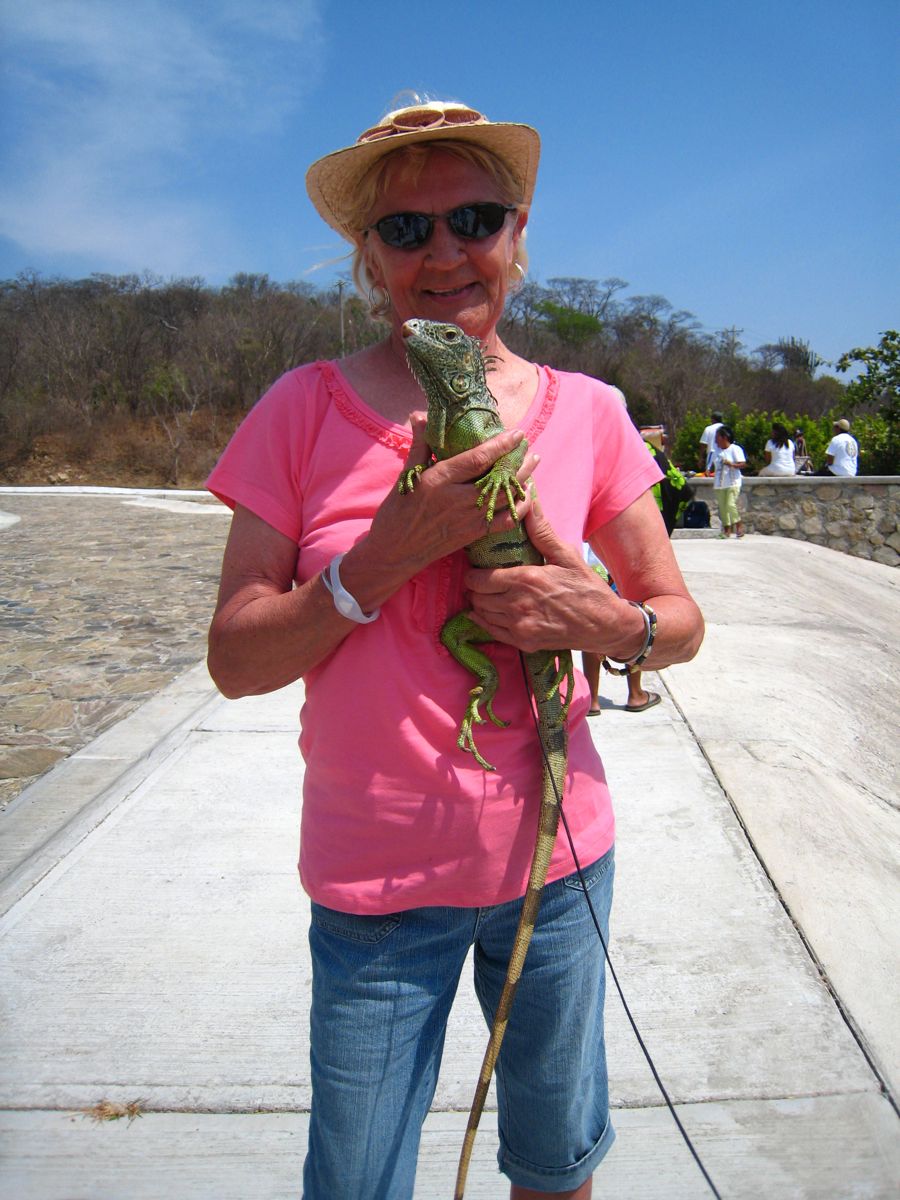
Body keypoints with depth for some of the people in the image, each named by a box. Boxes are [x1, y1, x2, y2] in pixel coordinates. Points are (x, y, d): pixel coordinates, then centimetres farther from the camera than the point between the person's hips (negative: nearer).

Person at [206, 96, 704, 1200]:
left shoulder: (585, 412, -2)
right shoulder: (306, 409, -7)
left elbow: (681, 621, 4)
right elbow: (234, 661, -8)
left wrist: (607, 623, -19)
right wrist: (393, 551, -22)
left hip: (555, 854, 2)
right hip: (373, 873, -1)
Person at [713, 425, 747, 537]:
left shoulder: (735, 449, -6)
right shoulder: (719, 451, 15)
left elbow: (743, 464, -13)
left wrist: (731, 464, -28)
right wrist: (714, 483, 19)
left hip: (732, 483, -7)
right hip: (719, 485, 7)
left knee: (730, 504, -17)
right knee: (722, 507, 4)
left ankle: (739, 524, 1)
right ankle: (727, 529, 11)